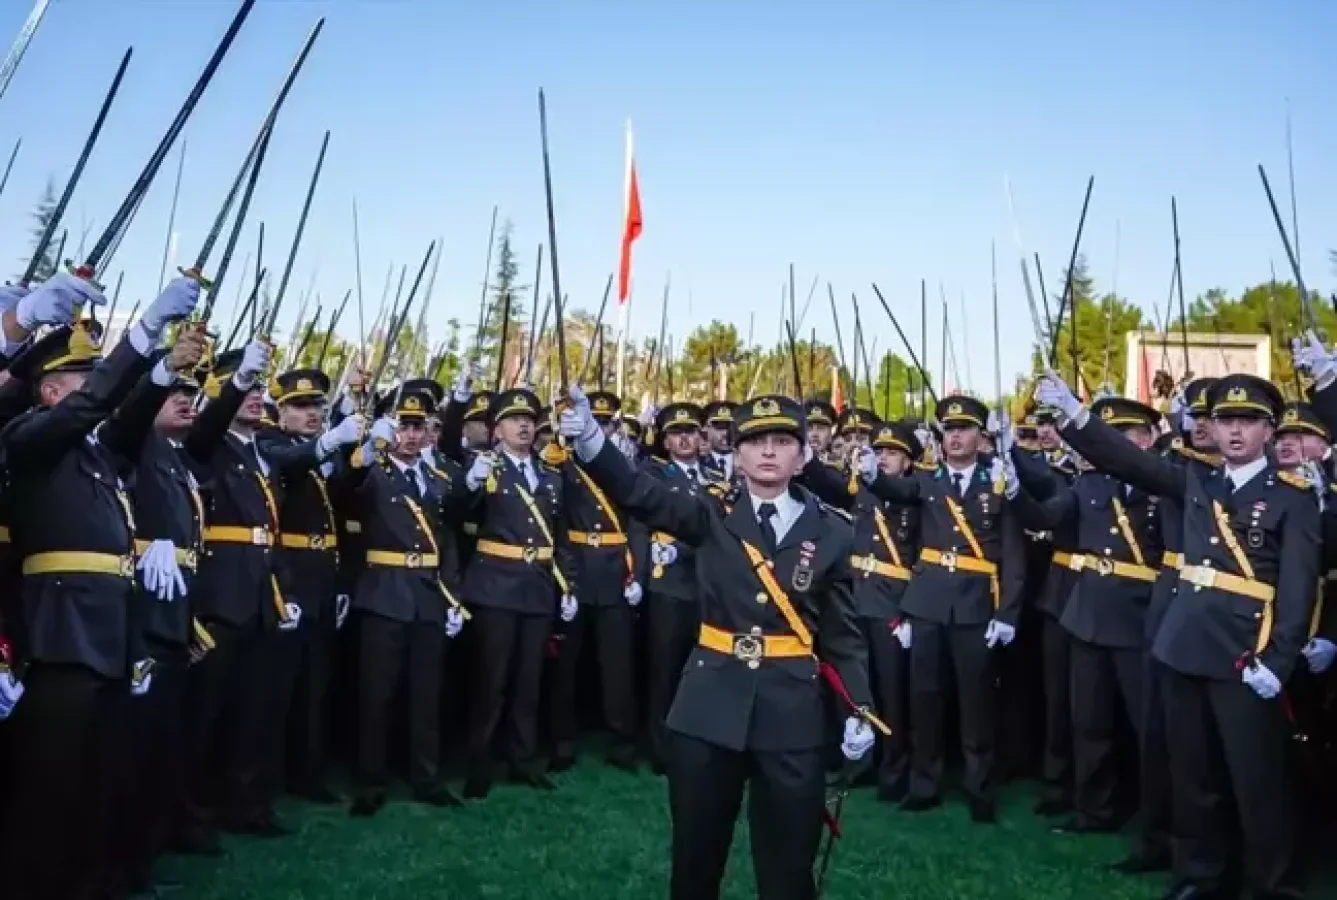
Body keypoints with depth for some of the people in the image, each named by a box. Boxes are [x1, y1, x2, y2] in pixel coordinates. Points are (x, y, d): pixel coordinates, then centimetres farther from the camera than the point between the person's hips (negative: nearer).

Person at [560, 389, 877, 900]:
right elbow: (639, 494, -15)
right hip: (710, 706, 0)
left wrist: (860, 710, -4)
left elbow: (843, 634, 5)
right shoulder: (712, 518, 0)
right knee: (695, 856, 13)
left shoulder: (830, 533, 2)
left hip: (792, 713, 0)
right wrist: (591, 440, -31)